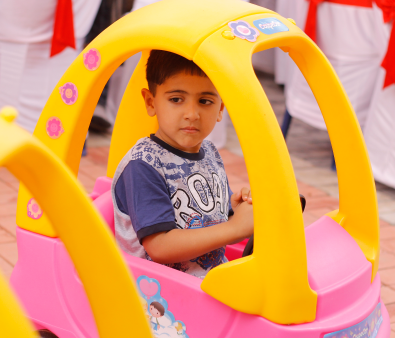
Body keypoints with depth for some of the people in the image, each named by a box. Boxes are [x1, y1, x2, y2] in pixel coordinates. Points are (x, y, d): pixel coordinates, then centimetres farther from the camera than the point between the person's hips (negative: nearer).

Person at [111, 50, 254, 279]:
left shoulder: (210, 155, 9)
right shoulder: (142, 166, -16)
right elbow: (159, 247, -22)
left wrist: (240, 213, -5)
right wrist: (235, 228, -20)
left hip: (214, 280, 8)